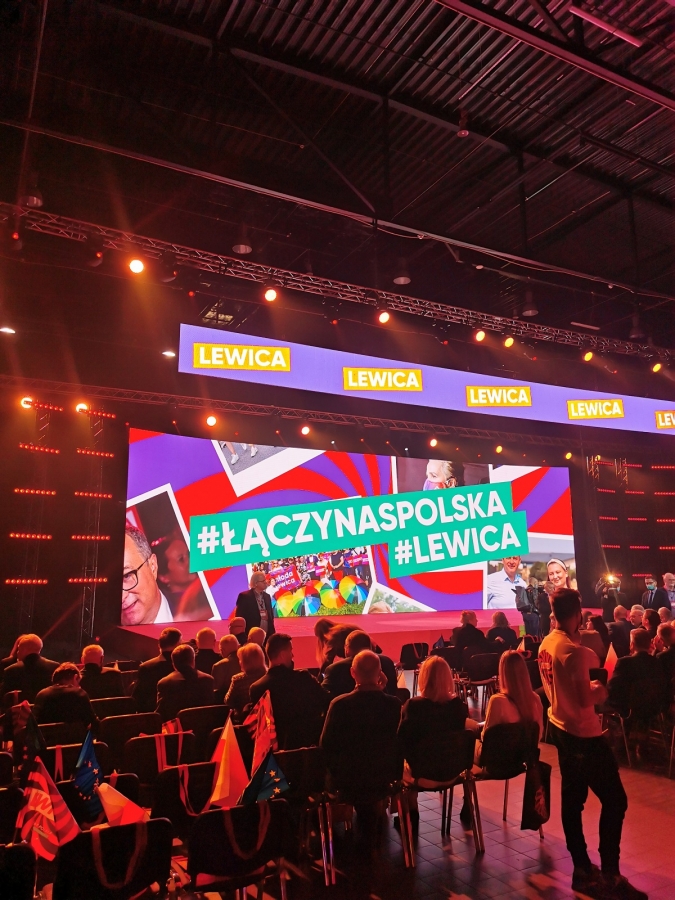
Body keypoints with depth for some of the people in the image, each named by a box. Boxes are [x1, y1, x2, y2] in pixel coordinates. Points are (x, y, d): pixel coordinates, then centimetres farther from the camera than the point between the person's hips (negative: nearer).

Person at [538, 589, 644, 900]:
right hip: (583, 734, -9)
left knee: (572, 799, 14)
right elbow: (585, 700, -25)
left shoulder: (546, 644, 3)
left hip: (560, 727, 9)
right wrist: (600, 691, -6)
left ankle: (583, 870, 24)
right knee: (614, 800, 3)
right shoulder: (574, 651, -25)